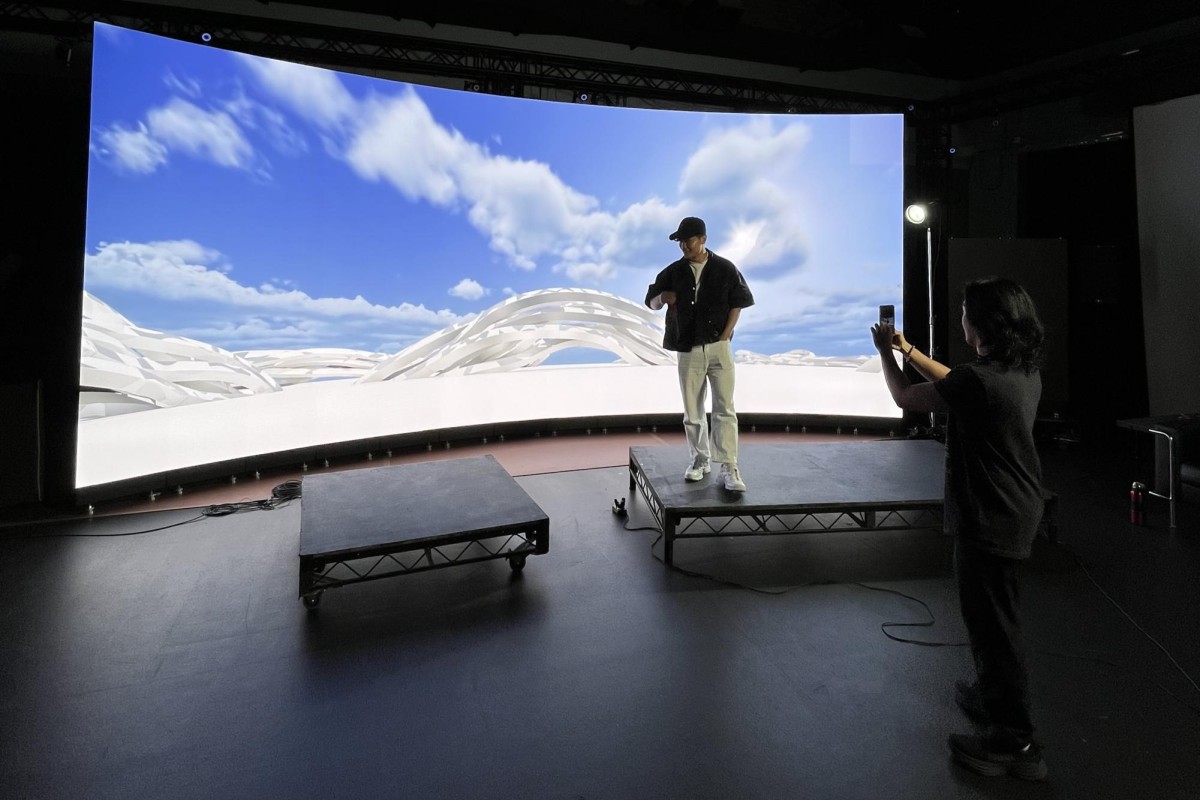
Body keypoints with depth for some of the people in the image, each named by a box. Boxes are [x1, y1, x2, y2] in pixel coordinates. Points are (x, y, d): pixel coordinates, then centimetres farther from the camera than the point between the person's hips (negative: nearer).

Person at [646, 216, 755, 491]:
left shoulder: (724, 269, 0)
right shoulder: (673, 272, 5)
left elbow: (738, 302, 4)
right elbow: (651, 302, 10)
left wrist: (725, 336, -6)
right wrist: (662, 297, -14)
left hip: (719, 348, -2)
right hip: (688, 350, 2)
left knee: (725, 409, -5)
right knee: (692, 412, 9)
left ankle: (729, 468, -2)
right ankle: (700, 460, 24)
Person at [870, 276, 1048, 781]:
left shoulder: (979, 379, -26)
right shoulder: (1026, 375, 2)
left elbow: (905, 398, -12)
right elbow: (954, 385, 18)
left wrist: (885, 352, 5)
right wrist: (908, 350, 20)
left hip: (990, 521, -10)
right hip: (1017, 512, 10)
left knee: (993, 622, 4)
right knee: (993, 615, 25)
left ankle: (1014, 743, 19)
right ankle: (993, 697, 45)